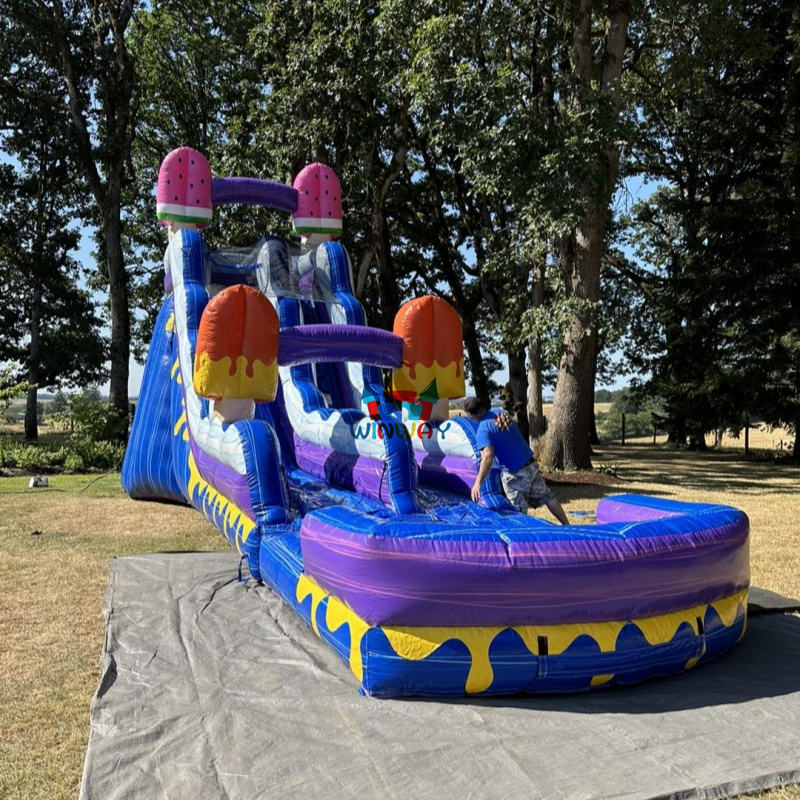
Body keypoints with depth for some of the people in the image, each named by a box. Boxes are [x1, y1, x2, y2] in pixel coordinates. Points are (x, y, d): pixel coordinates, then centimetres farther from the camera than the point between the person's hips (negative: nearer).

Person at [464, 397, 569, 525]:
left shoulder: (483, 429, -16)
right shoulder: (503, 414, 5)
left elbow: (488, 457, -26)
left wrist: (478, 483, -24)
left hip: (514, 474, -7)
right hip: (531, 465, 7)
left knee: (520, 511, 5)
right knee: (547, 496, 19)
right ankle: (567, 525, 27)